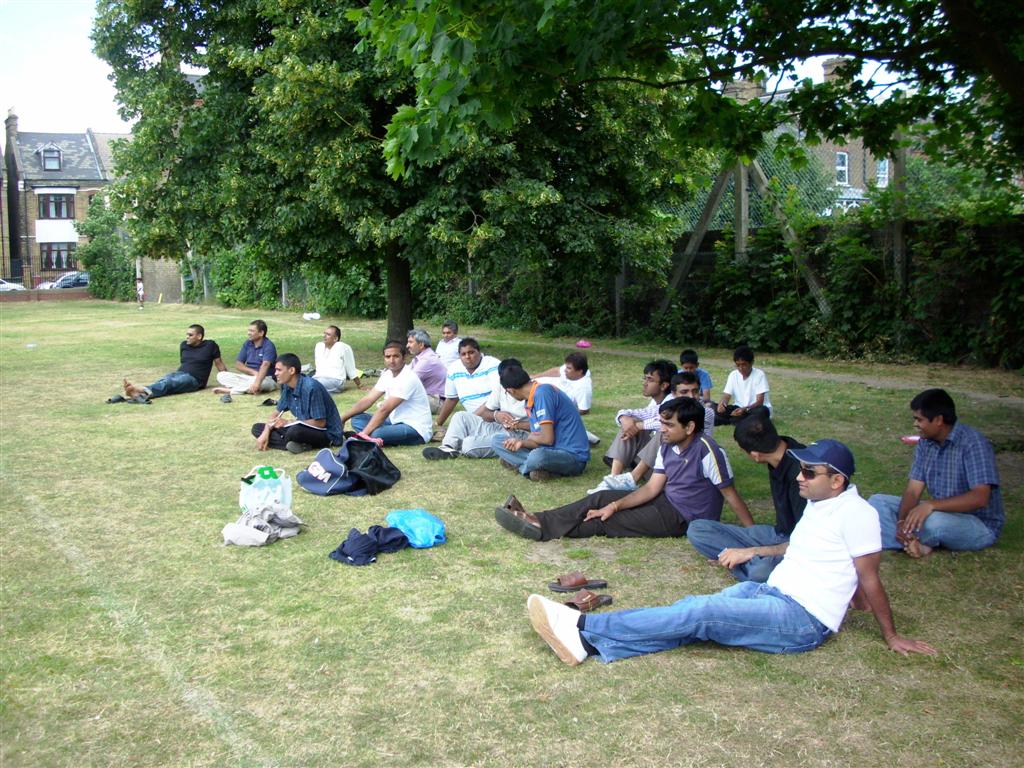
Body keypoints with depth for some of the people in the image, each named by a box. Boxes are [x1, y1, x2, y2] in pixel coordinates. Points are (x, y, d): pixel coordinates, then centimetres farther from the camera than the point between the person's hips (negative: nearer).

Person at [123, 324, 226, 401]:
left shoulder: (210, 345, 3)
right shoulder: (184, 345, 18)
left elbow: (219, 363, 9)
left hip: (193, 378, -6)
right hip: (178, 373, 6)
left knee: (168, 383, -35)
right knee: (161, 381, -29)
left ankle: (144, 392, -64)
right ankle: (139, 393, -59)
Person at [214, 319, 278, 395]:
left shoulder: (268, 346, -13)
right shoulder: (248, 343, 7)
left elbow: (265, 366, -29)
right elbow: (238, 365, 4)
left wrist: (257, 382, -45)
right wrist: (253, 372, -14)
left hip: (267, 379, -6)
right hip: (249, 377, 6)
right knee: (221, 375, -11)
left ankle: (229, 390, -28)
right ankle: (250, 389, -29)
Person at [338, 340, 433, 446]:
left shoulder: (408, 378, -20)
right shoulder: (387, 374, 6)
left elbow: (384, 409, -23)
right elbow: (368, 399, 9)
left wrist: (364, 434, -24)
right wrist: (342, 419, 3)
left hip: (416, 429, -9)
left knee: (375, 435, -35)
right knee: (357, 419, 1)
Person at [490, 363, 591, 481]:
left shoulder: (542, 392, -18)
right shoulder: (530, 400, 10)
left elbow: (547, 439, -21)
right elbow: (538, 439, 9)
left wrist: (530, 437, -1)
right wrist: (522, 442, -11)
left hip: (574, 455, -9)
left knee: (537, 456, -42)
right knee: (497, 441, 6)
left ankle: (520, 465, -9)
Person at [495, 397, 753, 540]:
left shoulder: (707, 451, -23)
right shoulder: (668, 447, 0)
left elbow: (730, 494, -19)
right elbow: (652, 487, -1)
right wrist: (615, 506, -12)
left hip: (684, 518, -7)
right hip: (666, 500, 7)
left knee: (606, 523, -12)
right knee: (602, 499, -3)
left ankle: (542, 527, -12)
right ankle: (541, 520, -8)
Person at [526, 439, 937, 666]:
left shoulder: (856, 513, -12)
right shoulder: (818, 504, 14)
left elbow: (869, 580, -9)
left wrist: (892, 637, -5)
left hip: (803, 620, -8)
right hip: (771, 593, 8)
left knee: (700, 613, -25)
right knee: (693, 609, -16)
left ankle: (586, 628, -31)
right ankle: (590, 643, -30)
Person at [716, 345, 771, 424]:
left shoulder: (759, 375, -16)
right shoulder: (733, 375, -3)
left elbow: (760, 402, -21)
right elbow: (726, 396, -7)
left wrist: (745, 409, -41)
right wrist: (722, 404, -33)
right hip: (739, 408, 3)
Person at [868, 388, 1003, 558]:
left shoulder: (973, 443, -22)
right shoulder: (925, 443, 1)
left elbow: (980, 498, -31)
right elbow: (913, 490, -3)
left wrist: (931, 505, -40)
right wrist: (902, 521, -22)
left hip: (980, 525, -8)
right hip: (941, 512, 8)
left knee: (934, 521, -39)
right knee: (878, 502, -3)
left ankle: (911, 543, -7)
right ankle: (914, 543, -24)